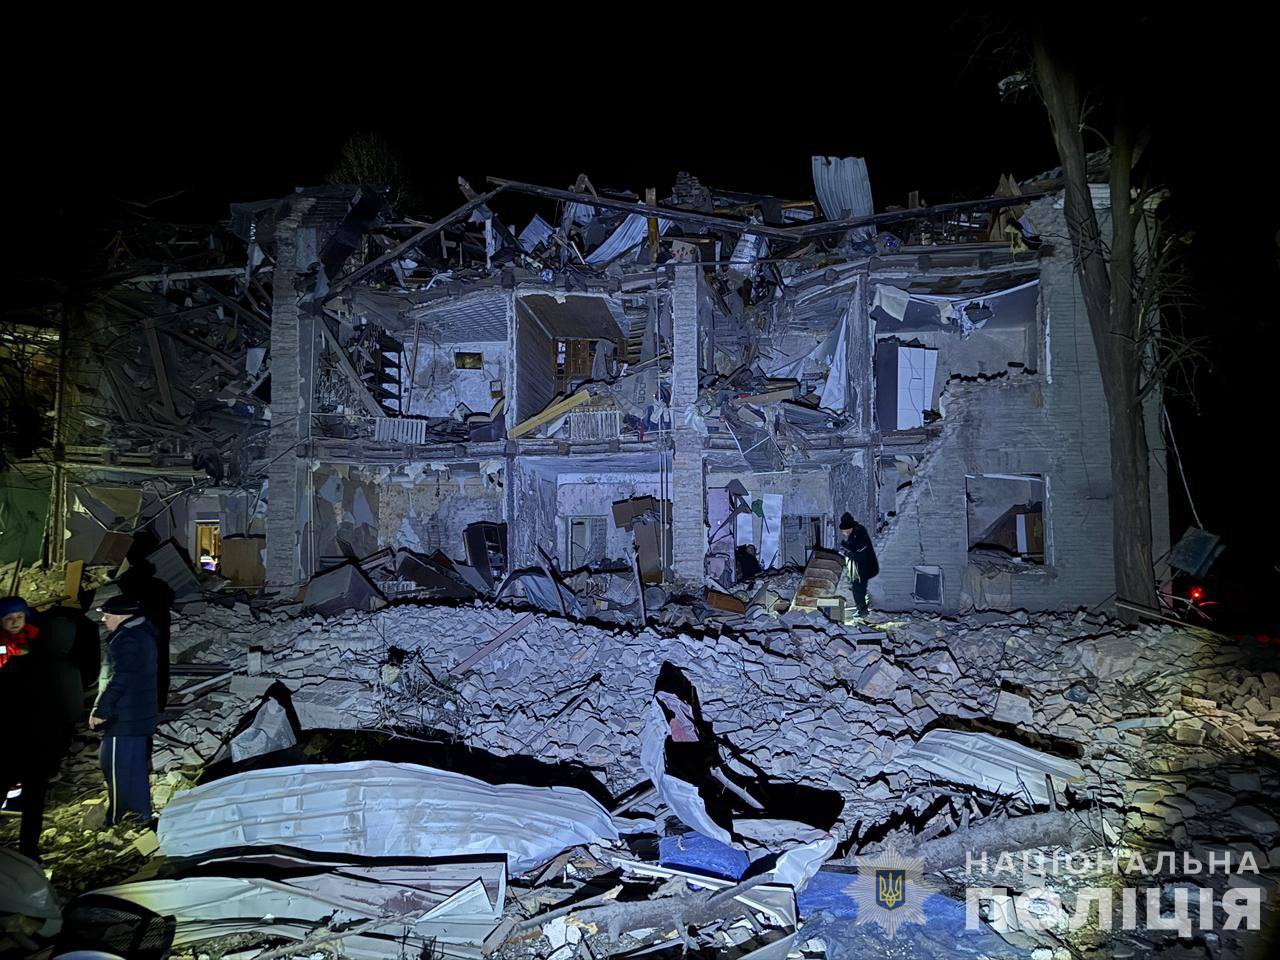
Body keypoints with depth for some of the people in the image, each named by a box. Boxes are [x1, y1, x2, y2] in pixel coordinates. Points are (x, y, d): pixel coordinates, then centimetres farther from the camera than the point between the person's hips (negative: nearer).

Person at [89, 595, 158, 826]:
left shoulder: (127, 640, -19)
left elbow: (118, 681, -22)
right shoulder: (143, 634, 13)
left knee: (119, 771, -2)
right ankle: (142, 814, 28)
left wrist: (100, 711, -15)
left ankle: (117, 820, 5)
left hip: (123, 720, -10)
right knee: (138, 767, 18)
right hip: (142, 716, 10)